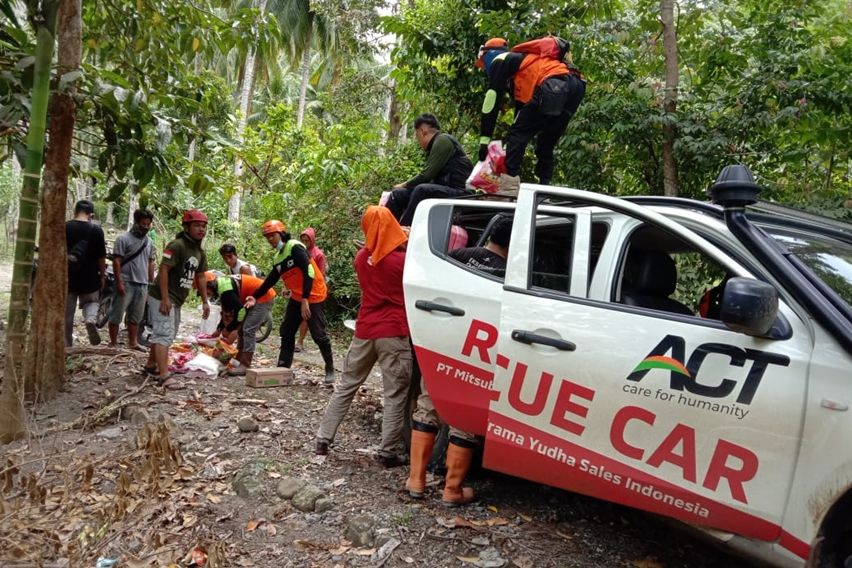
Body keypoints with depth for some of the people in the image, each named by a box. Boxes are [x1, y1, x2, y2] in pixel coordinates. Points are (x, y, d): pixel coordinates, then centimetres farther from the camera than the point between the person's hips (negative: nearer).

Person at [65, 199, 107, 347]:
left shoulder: (64, 227, -2)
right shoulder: (96, 230, -6)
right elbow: (101, 256, -4)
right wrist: (102, 276, 6)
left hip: (67, 276, 1)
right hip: (89, 277, -1)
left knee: (67, 313, 9)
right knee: (91, 302, 18)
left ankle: (66, 345, 13)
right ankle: (91, 318, -14)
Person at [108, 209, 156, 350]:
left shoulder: (149, 242, 14)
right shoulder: (123, 239, -5)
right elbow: (116, 261, -9)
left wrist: (151, 283, 15)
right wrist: (119, 282, -15)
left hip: (142, 285, 6)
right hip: (126, 284, -6)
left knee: (135, 317, 11)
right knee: (117, 315, 0)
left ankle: (133, 343, 18)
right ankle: (113, 343, 7)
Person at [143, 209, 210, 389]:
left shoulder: (200, 251, 10)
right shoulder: (177, 245, -18)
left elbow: (200, 277, 16)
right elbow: (163, 270, -23)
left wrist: (205, 301, 14)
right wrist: (165, 298, -27)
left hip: (176, 300, 10)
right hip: (162, 298, -10)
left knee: (166, 334, 20)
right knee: (164, 334, -13)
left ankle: (151, 365, 35)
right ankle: (164, 376, -17)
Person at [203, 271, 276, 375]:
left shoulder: (225, 290, -23)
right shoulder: (221, 284, 8)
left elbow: (240, 311, -23)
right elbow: (227, 312, 19)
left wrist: (228, 329, -11)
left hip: (263, 297, -11)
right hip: (254, 299, 11)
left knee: (248, 331, -15)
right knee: (242, 330, 13)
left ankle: (245, 366, -14)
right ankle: (239, 361, 18)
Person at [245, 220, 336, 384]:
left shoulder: (295, 247, -16)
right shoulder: (278, 257, 11)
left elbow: (309, 272, -24)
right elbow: (270, 280, 18)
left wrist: (305, 300, -27)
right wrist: (255, 296, 7)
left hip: (313, 296, -9)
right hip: (296, 297, 9)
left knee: (318, 335, -5)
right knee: (287, 332, 8)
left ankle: (330, 369, 11)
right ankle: (283, 368, 16)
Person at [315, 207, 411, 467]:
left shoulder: (361, 258, 6)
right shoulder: (402, 260, -11)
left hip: (364, 332, 5)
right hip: (394, 334, -5)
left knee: (345, 386, 15)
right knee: (394, 396, 2)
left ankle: (323, 440, 19)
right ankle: (388, 453, 5)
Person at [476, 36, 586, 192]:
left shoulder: (500, 61, 16)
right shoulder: (520, 60, 40)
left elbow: (492, 100, 5)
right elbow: (521, 106, 39)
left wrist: (484, 139, 5)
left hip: (553, 89, -8)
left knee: (517, 134, -1)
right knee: (546, 145, 17)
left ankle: (509, 186, -10)